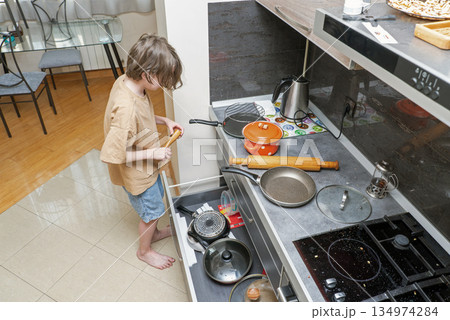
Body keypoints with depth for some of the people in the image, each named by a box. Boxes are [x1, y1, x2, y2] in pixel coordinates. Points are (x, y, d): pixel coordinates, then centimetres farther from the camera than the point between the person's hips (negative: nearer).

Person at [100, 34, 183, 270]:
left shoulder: (126, 81, -11)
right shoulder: (126, 109, -40)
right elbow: (112, 154, -34)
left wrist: (164, 121, -5)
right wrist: (152, 153, -27)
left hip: (147, 166, 8)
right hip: (137, 173, -8)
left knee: (155, 198, 30)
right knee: (152, 211, 15)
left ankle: (153, 232, 58)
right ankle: (145, 250, 44)